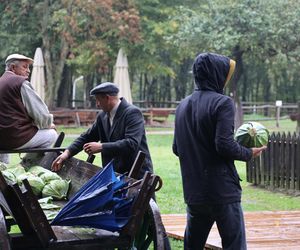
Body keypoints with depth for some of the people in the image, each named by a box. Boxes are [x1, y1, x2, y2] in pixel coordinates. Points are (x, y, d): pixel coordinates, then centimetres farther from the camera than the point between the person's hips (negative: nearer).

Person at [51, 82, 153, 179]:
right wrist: (67, 152, -1)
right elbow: (87, 137, 14)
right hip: (116, 173, 7)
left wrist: (101, 147, -27)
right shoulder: (103, 116, 10)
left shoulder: (133, 113, -15)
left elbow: (132, 143, -26)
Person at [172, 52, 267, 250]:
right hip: (222, 190, -7)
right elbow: (225, 145, -18)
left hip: (193, 191, 7)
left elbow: (176, 148, 16)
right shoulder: (222, 102, -10)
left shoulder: (183, 105, 12)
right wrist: (249, 153, -2)